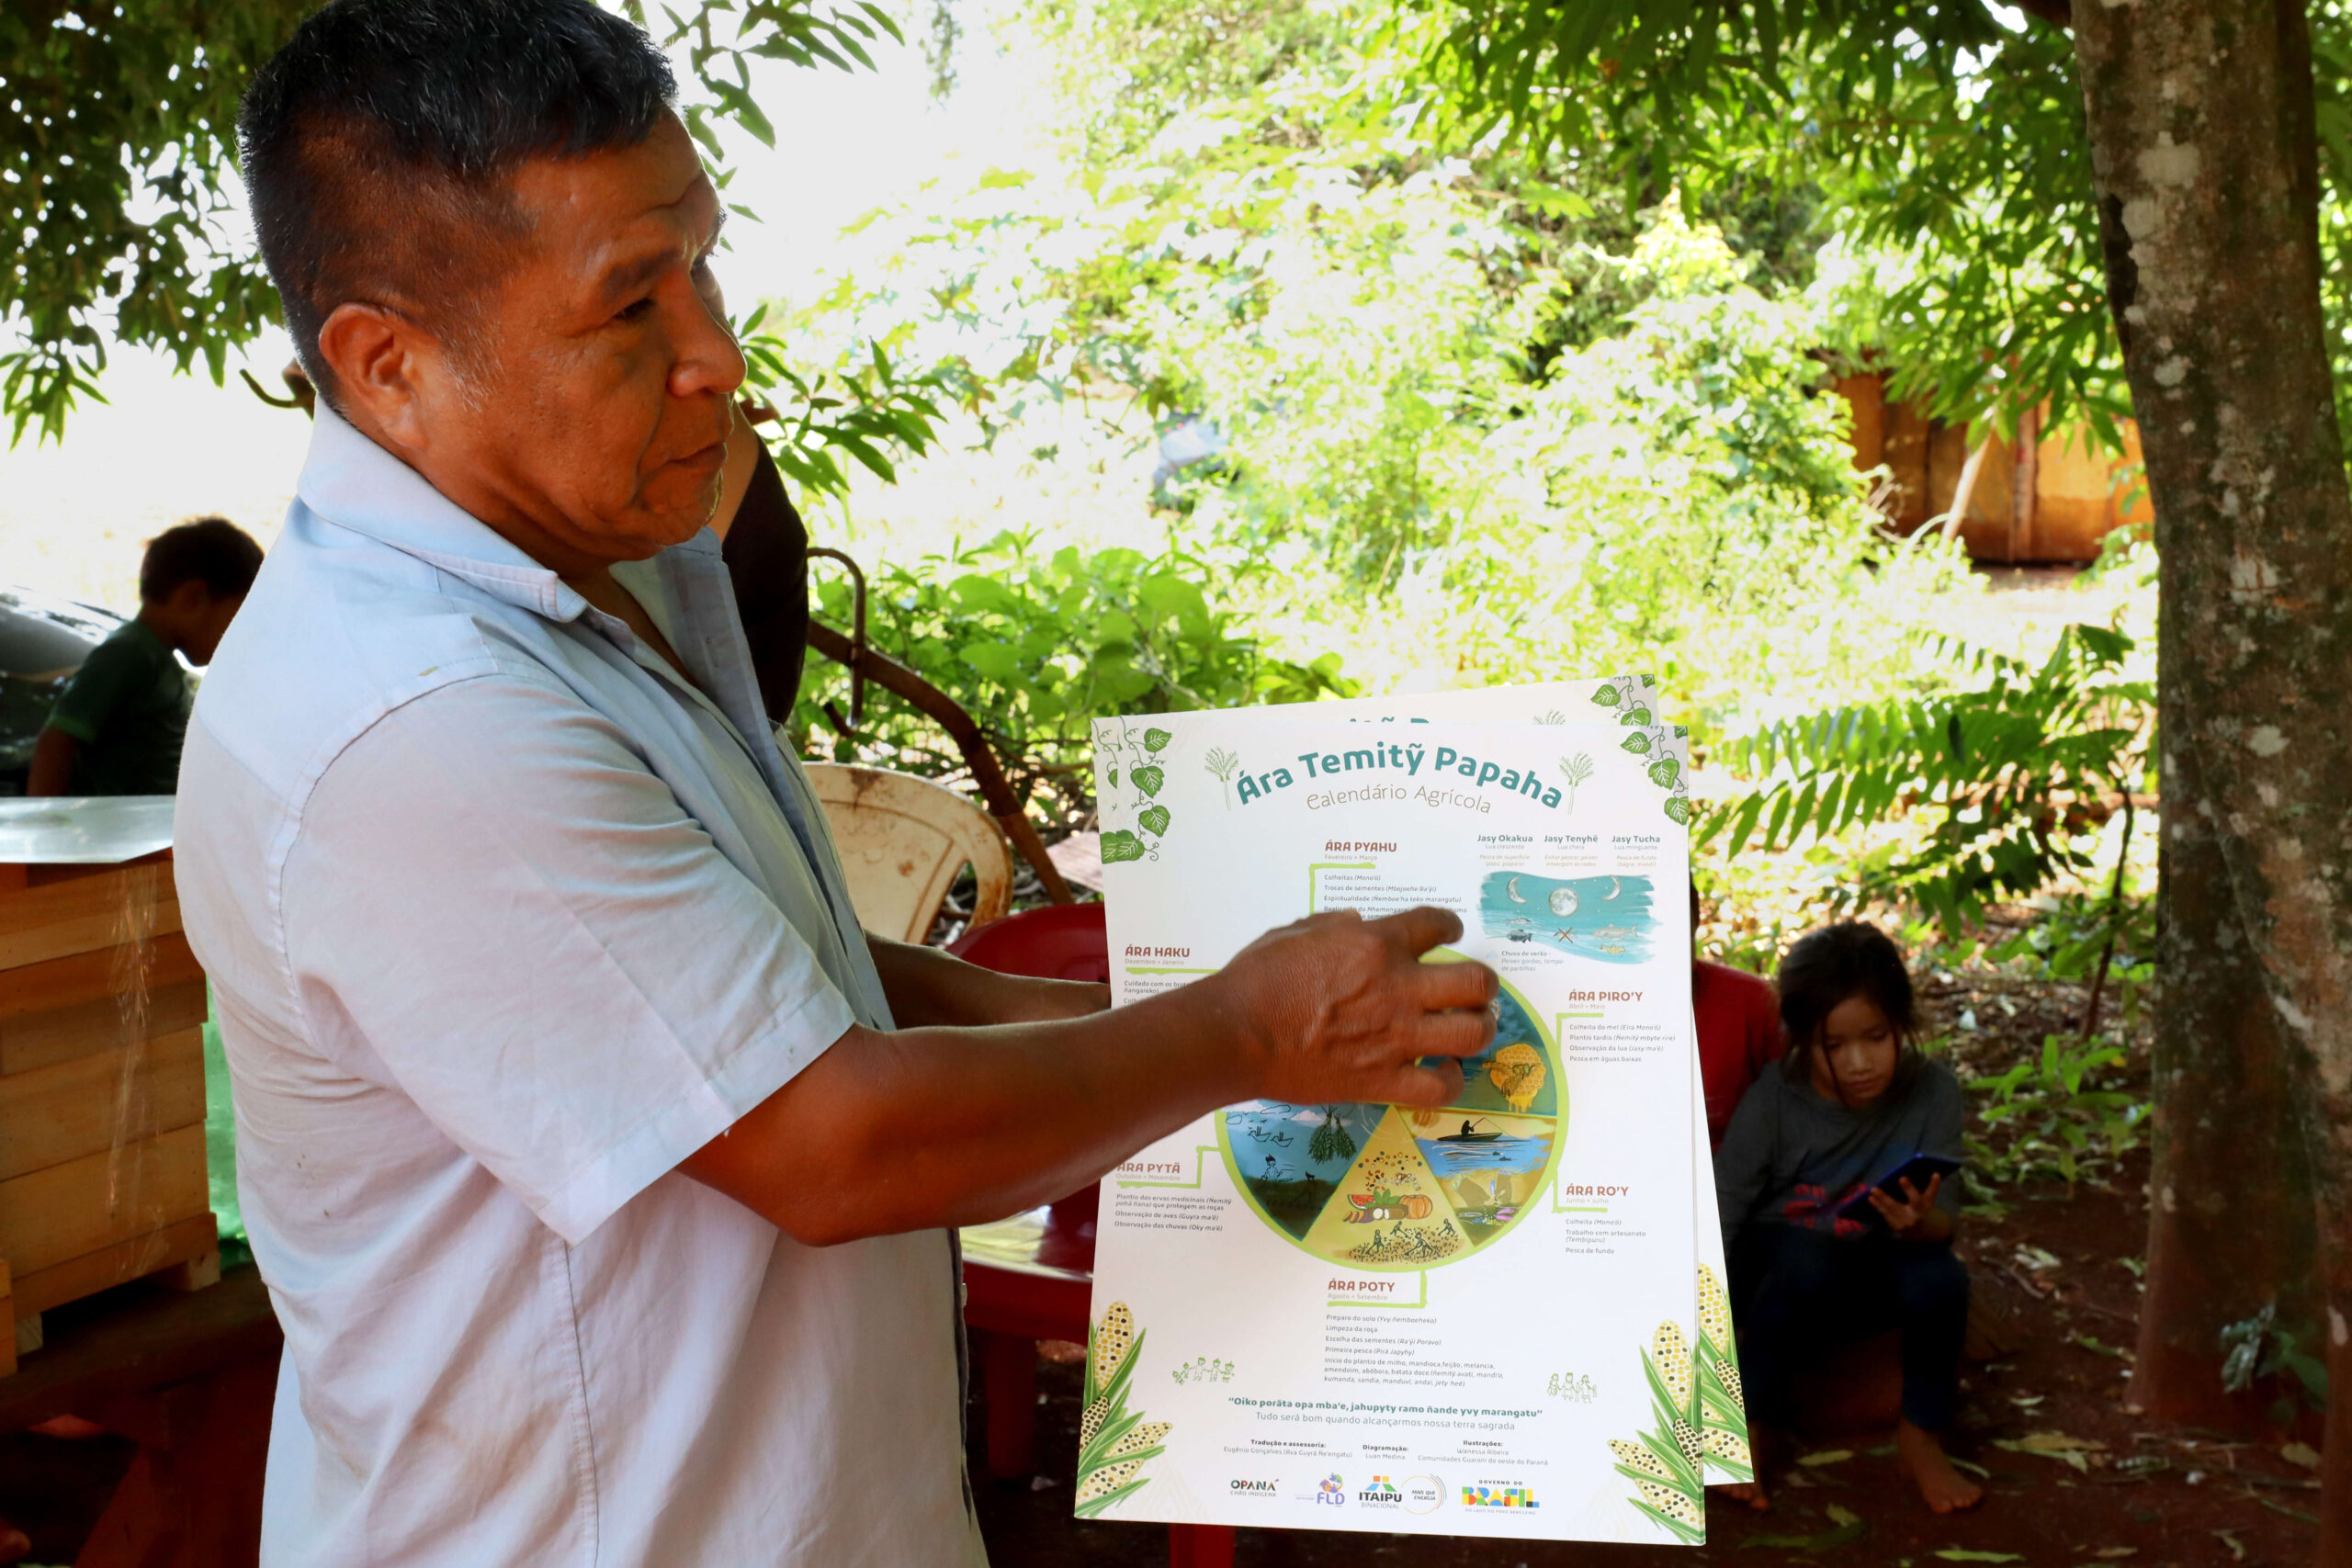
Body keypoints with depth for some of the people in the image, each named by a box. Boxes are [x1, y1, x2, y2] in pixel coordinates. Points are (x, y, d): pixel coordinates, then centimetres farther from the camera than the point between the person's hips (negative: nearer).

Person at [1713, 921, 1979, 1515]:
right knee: (1807, 1257, -35)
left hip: (1870, 1280, 2)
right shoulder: (1774, 1103, -20)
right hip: (1775, 1272, -2)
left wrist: (1919, 1223, -42)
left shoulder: (1931, 1091, -15)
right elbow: (1715, 1220, -18)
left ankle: (1920, 1436, -4)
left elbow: (1943, 1219, -17)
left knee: (1940, 1277, -29)